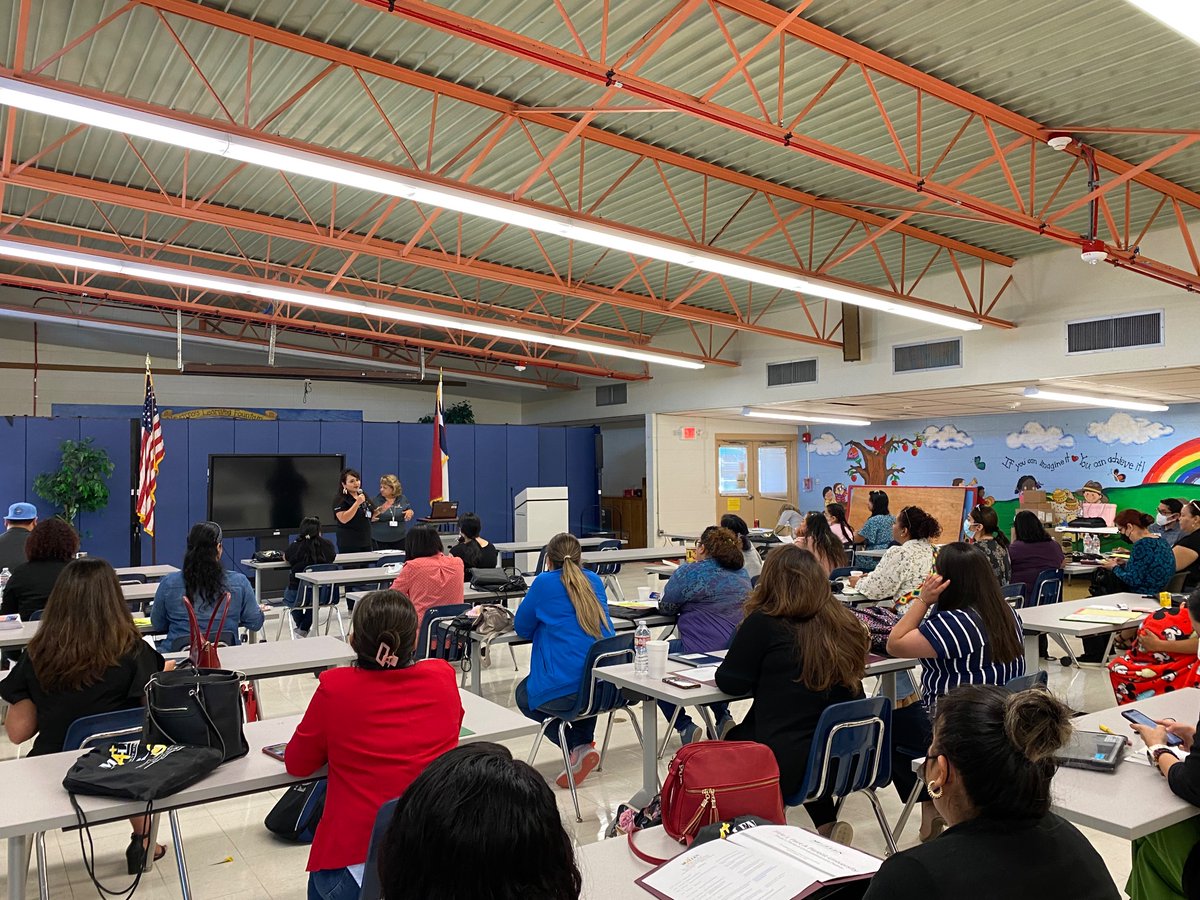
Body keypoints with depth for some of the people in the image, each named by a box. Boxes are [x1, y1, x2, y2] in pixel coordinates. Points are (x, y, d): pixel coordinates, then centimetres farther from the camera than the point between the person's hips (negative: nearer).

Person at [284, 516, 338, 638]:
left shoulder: (295, 546, -7)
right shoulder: (328, 545, -4)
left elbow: (285, 558, 16)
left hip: (298, 595, -1)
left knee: (288, 594, 36)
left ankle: (299, 627, 44)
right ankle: (304, 629, 39)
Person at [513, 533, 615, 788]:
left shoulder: (545, 583, -4)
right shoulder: (594, 581, 12)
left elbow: (522, 628, 8)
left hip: (564, 690, -6)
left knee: (524, 694, 24)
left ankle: (577, 747, 5)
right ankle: (584, 739, 21)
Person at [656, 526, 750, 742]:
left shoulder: (691, 572, -9)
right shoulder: (742, 574, 12)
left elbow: (666, 607, 0)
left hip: (702, 652, -8)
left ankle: (684, 727, 7)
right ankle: (723, 717, 22)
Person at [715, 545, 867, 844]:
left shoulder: (764, 624, -12)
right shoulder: (843, 624, 4)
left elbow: (731, 682, -6)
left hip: (786, 766, -5)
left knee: (731, 738, 23)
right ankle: (826, 824, 21)